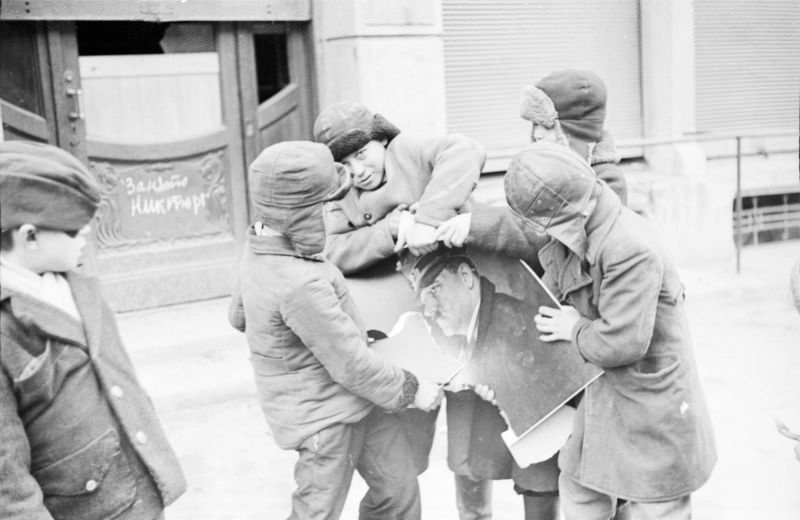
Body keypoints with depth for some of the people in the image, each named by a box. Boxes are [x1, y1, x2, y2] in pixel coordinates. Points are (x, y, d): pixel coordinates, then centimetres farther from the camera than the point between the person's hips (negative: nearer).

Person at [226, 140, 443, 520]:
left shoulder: (262, 253, -3)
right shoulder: (300, 285, -32)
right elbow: (351, 364, -25)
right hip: (325, 415, -9)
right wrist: (410, 391, -11)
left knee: (398, 487, 17)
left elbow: (239, 315, 14)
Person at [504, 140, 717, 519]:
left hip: (651, 401, -8)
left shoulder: (632, 249, -32)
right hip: (599, 395, 8)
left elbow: (621, 342, -31)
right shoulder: (567, 236, -5)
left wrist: (575, 329, -15)